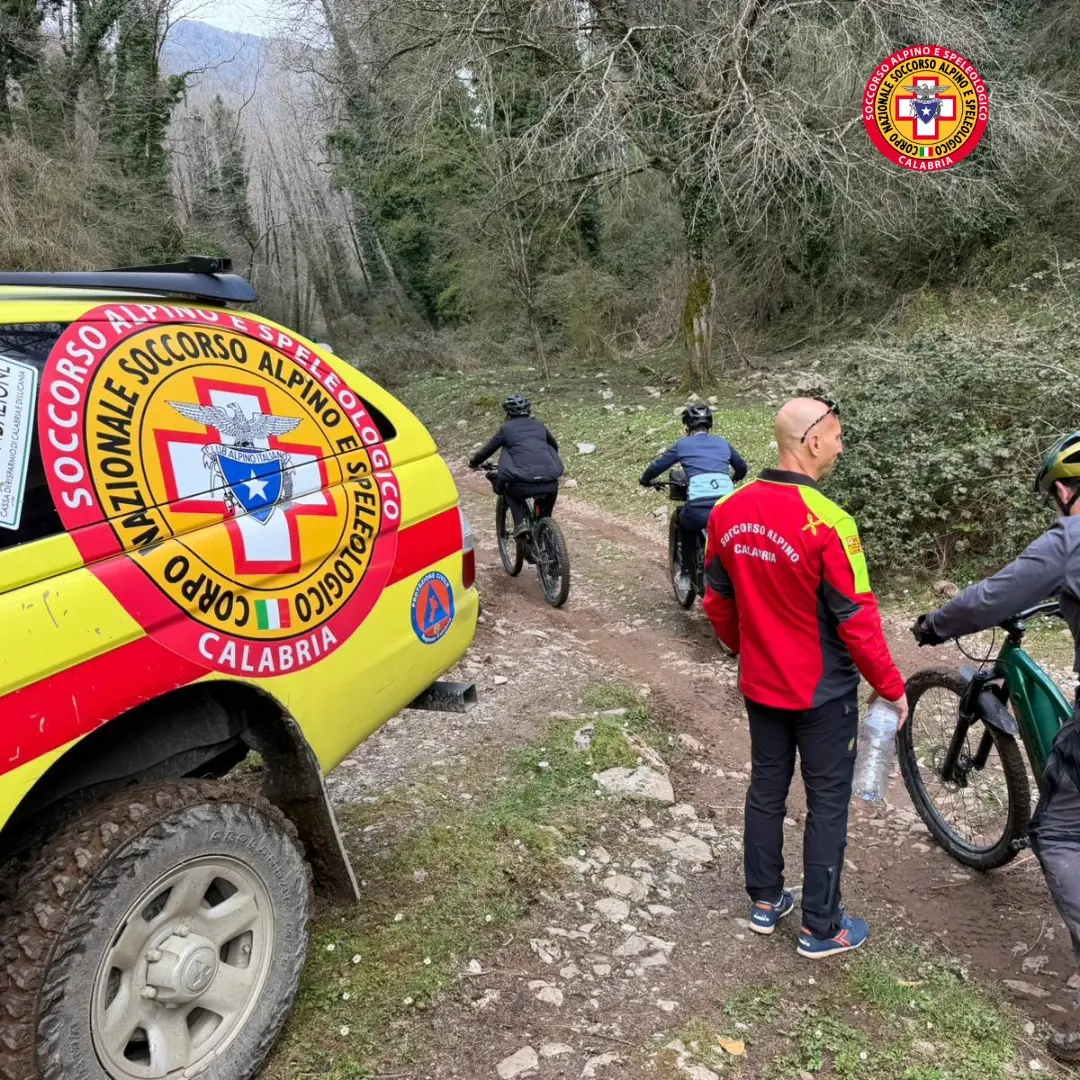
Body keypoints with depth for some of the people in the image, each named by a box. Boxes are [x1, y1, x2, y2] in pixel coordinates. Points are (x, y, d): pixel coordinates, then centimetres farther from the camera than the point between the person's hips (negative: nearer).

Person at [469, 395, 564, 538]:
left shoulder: (506, 429, 11)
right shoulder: (538, 425, 22)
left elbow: (487, 449, 19)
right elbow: (554, 446, 36)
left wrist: (473, 462, 38)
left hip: (524, 484, -3)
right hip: (550, 482, 3)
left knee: (509, 490, 29)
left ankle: (520, 524, 10)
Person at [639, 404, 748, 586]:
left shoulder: (683, 445, 14)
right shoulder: (722, 443, 22)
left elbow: (658, 466, 21)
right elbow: (742, 468, 34)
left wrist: (645, 480, 41)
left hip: (700, 510, -2)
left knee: (685, 523, 32)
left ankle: (687, 573, 31)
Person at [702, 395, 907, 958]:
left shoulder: (728, 511, -5)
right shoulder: (827, 523, -25)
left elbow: (717, 600, 6)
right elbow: (857, 619, -20)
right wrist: (891, 687, -6)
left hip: (759, 685, 6)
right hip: (822, 692, -6)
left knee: (766, 790, 20)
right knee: (827, 804, 11)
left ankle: (765, 901, 35)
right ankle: (821, 928, 24)